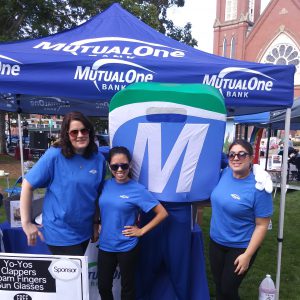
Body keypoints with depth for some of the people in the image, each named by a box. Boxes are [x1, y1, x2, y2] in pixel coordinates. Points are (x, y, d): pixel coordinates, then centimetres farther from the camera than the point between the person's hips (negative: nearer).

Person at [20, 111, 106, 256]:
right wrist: (26, 223, -11)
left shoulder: (98, 159, -5)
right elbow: (28, 185, -12)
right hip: (60, 232, -5)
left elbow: (98, 196, 5)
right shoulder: (54, 155, -17)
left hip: (84, 231, 5)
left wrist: (95, 224, 9)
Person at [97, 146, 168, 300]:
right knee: (103, 286, 18)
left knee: (127, 287, 16)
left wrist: (141, 231, -13)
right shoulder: (105, 184, -2)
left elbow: (162, 213, -14)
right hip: (105, 245, 4)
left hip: (127, 247, -4)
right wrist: (98, 225, 4)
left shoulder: (137, 189, -15)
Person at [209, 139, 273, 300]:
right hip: (216, 241, 5)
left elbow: (262, 225, -17)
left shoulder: (258, 187, -22)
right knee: (218, 285, 21)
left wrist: (247, 255, -16)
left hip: (240, 247, -5)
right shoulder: (225, 173, -6)